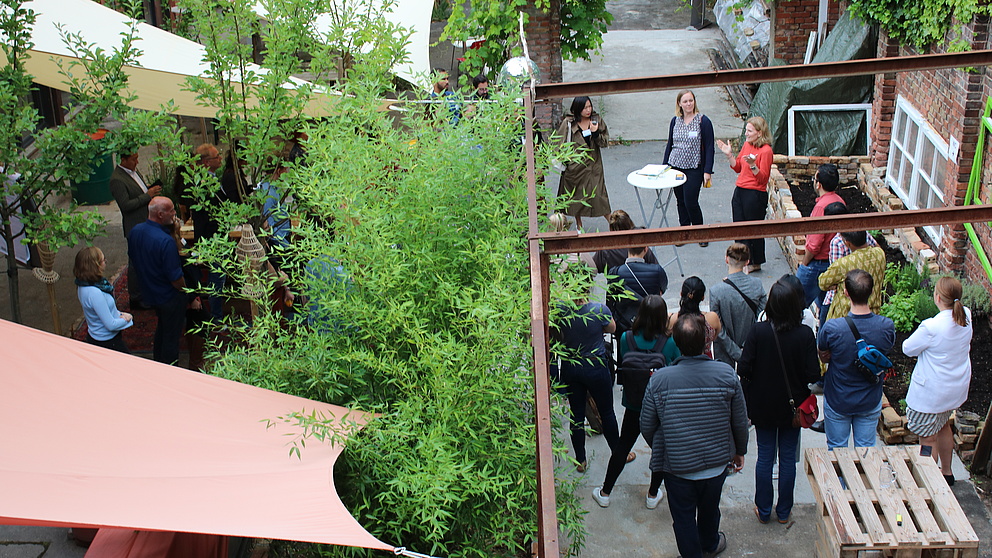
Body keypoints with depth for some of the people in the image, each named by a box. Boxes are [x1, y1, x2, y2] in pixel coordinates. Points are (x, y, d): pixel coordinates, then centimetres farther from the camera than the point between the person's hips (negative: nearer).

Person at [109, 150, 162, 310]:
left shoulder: (133, 171, 9)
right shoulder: (117, 180, -20)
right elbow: (125, 205, -24)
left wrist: (151, 189, 1)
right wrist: (147, 195, -23)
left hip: (147, 223, 9)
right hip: (136, 227, -9)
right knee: (136, 263, 1)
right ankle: (135, 299, 13)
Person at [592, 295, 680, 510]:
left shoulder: (627, 338, -15)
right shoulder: (671, 342, -20)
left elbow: (622, 366, -1)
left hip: (634, 402, 2)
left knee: (623, 446, 17)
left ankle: (605, 493, 27)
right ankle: (653, 495, 31)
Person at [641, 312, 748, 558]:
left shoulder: (659, 379, -21)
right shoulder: (727, 374, -18)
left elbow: (647, 426, -10)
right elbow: (740, 421, -6)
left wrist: (659, 450, 12)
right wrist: (740, 450, 13)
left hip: (677, 466, -3)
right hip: (717, 462, 3)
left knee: (683, 517, 19)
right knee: (710, 508, 28)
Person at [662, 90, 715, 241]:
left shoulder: (703, 121, -7)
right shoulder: (675, 121, 6)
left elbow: (709, 148, -6)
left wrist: (707, 171, -10)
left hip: (694, 169, -4)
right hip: (675, 166, 4)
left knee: (691, 202, -7)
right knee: (680, 201, 9)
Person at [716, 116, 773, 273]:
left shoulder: (766, 151, -15)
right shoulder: (747, 144, 9)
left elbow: (762, 178, -17)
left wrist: (753, 165, -31)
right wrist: (729, 155, 4)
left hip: (756, 195, -8)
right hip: (740, 191, 8)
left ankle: (756, 263, 17)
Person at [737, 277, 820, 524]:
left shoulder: (758, 331, -17)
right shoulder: (805, 334, -17)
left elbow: (743, 369, -16)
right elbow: (813, 375, -16)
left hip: (763, 406, 0)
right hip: (793, 407, 0)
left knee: (764, 457, 14)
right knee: (788, 458, 14)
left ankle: (764, 511, 25)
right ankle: (784, 512, 26)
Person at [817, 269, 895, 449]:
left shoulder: (832, 328, -28)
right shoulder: (887, 326, -21)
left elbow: (823, 357, -9)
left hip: (837, 402, -2)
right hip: (870, 402, 2)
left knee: (836, 449, 18)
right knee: (866, 449, 20)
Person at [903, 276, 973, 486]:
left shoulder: (931, 327, -31)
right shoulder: (966, 316, -10)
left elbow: (908, 349, -14)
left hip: (931, 393, -8)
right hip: (957, 388, 8)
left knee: (928, 438, 7)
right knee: (942, 425, 29)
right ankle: (946, 472, 45)